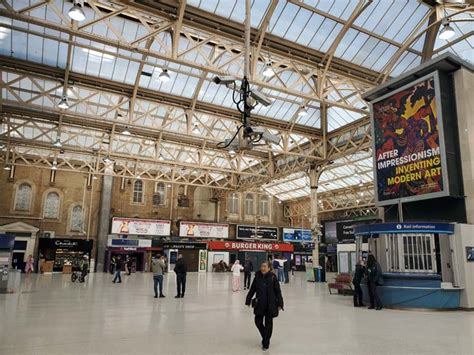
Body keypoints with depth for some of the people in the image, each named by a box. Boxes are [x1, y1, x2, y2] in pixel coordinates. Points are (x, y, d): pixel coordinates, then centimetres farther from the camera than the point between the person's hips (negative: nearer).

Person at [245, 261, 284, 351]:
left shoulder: (273, 278, -10)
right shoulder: (257, 277, -3)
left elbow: (278, 292, -6)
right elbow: (252, 290, 7)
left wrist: (280, 304, -7)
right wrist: (248, 300, 8)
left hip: (270, 304, -3)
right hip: (259, 304, 3)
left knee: (268, 323, 6)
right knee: (258, 321, 7)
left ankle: (266, 343, 21)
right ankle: (265, 336, 35)